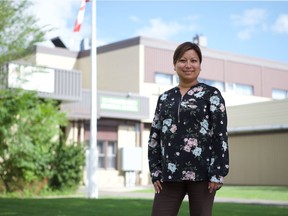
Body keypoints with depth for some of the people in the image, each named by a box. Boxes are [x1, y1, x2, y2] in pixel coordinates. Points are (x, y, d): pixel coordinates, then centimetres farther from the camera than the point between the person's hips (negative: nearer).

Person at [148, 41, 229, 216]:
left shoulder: (211, 94, 4)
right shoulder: (165, 98, 14)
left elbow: (221, 135, -3)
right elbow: (154, 137, 13)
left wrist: (218, 173, -10)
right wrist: (155, 172, 6)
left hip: (202, 172, -3)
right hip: (170, 173, 3)